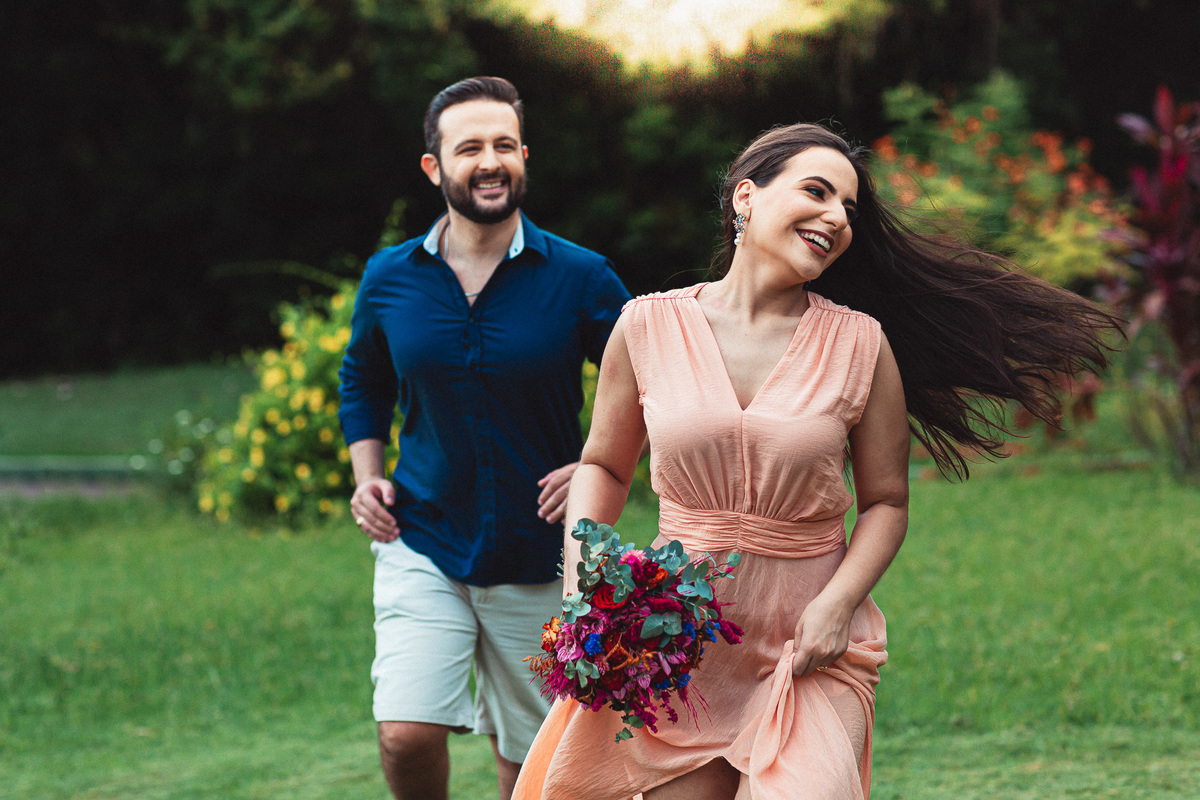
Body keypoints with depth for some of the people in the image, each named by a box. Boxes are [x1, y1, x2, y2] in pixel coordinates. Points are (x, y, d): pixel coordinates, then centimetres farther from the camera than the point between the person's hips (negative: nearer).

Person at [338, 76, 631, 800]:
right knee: (406, 735, -16)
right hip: (421, 544, 1)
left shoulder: (580, 279, -7)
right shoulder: (390, 278, 1)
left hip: (536, 558, -1)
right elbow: (363, 381, 20)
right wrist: (367, 476, 7)